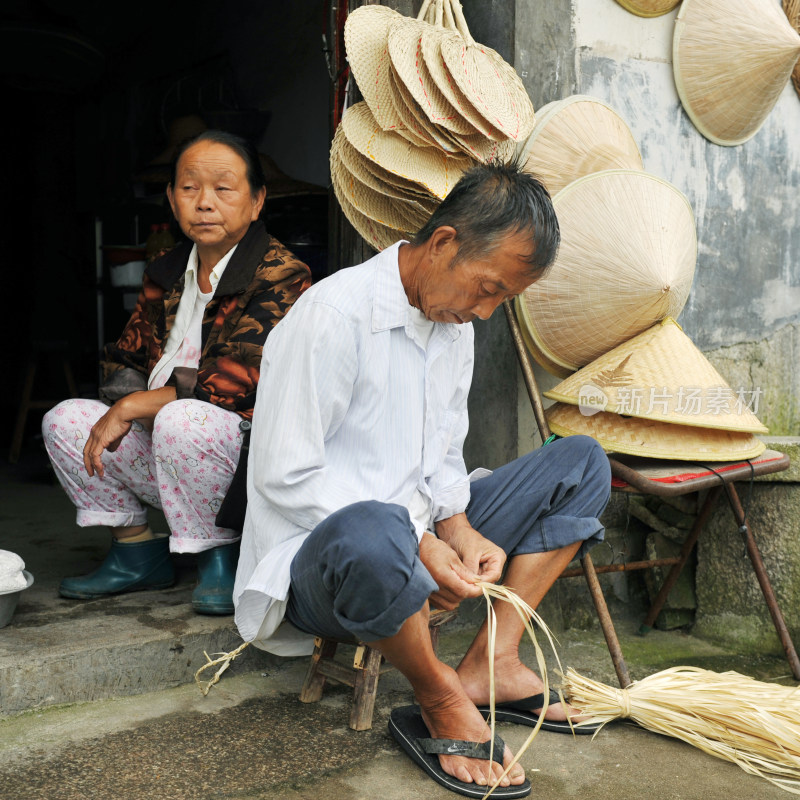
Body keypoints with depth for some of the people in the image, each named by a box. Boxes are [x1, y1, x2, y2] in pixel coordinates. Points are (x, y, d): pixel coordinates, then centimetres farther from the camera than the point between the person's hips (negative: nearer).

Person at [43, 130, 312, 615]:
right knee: (65, 420, -1)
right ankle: (138, 552, 8)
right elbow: (124, 361, 15)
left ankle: (222, 557, -13)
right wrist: (120, 410, -9)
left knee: (180, 420, -35)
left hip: (250, 452, -7)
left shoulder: (283, 278, -13)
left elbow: (234, 383, -23)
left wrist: (131, 406, -18)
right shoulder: (166, 275, 11)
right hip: (162, 452, 8)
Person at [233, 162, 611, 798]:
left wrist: (458, 530, -7)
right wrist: (415, 544, -23)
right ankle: (443, 702, -14)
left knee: (580, 464, 3)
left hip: (418, 539, 8)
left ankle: (490, 663, -6)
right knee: (371, 532, -45)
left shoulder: (454, 322, 7)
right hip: (314, 560, -8)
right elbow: (284, 476, -21)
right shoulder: (334, 314, -19)